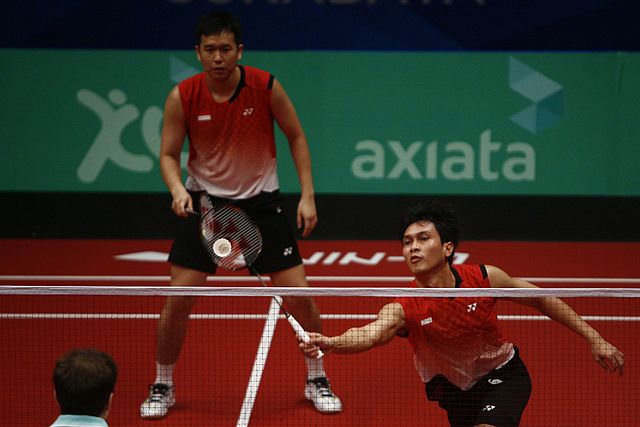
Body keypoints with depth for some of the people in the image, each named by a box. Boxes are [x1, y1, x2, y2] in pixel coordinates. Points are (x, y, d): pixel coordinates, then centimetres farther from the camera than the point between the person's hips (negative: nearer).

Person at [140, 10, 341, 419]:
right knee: (178, 297, -7)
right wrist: (177, 189, -26)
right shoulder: (182, 97, -14)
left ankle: (317, 380, 18)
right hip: (205, 200, 0)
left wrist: (308, 195, -6)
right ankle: (162, 387, 12)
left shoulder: (266, 86, -14)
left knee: (298, 295, -3)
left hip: (261, 200, 0)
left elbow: (296, 136, 0)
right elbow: (169, 155, -5)